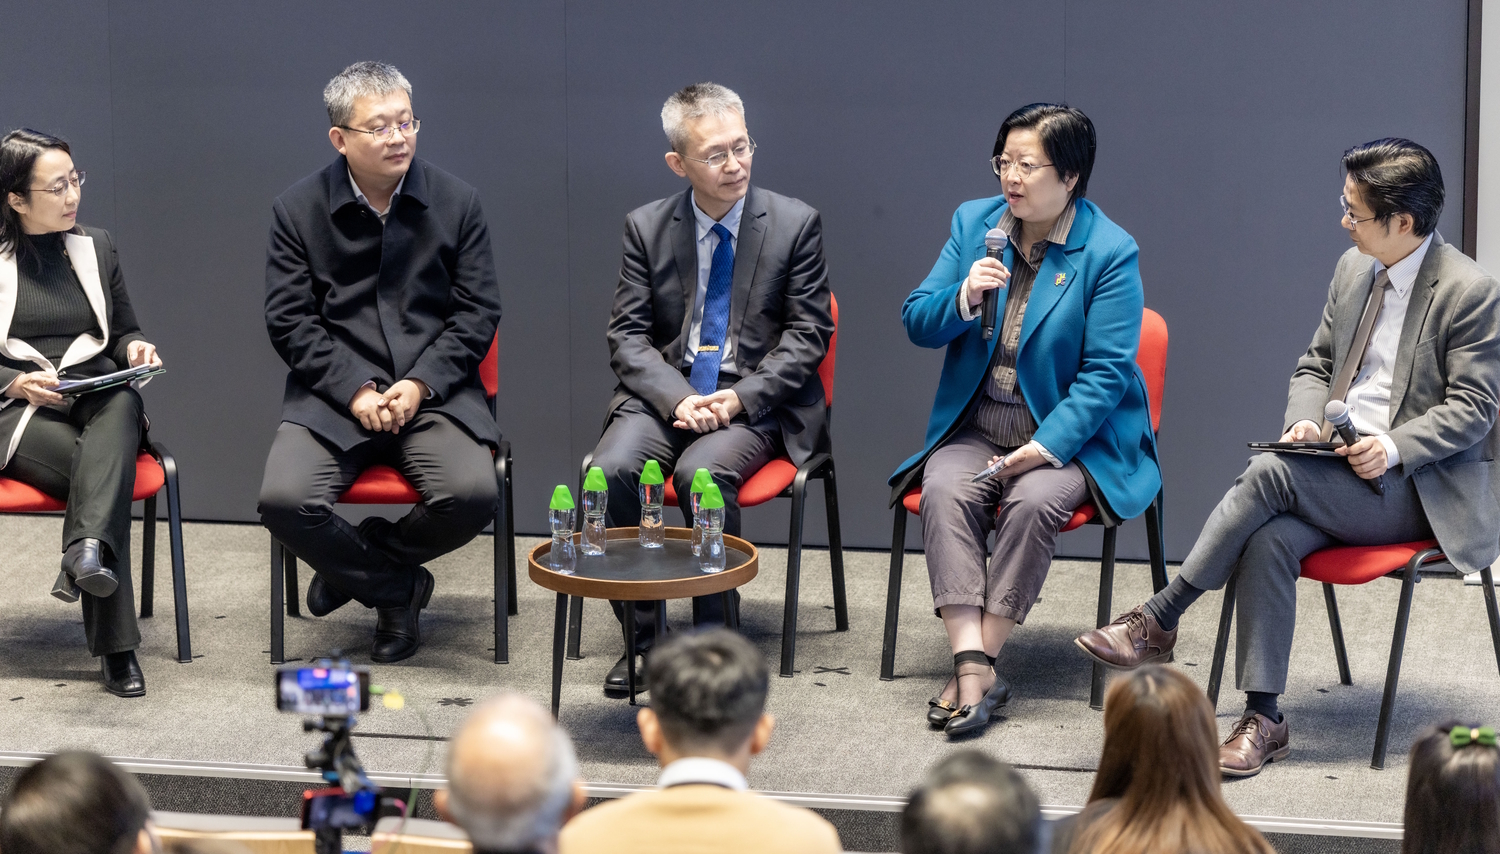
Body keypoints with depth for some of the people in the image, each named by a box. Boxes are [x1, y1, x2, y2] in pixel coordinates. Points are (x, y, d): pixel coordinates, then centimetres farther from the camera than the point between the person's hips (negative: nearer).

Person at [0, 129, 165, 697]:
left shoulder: (96, 248, 20)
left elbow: (124, 331, 25)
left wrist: (136, 348, 2)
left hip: (99, 400, 3)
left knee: (124, 406, -38)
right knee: (98, 466, -35)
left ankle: (87, 550, -61)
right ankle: (116, 649, -41)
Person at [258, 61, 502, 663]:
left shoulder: (457, 202, 6)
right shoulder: (297, 209, 4)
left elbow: (478, 312, 4)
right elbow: (289, 320, 0)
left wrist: (420, 383, -11)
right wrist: (357, 390, -13)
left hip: (433, 392, 0)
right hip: (334, 395, 0)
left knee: (472, 495, -27)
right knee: (285, 501, -26)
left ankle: (362, 560, 5)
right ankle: (394, 589, 2)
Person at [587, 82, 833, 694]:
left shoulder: (794, 223, 1)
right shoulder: (646, 227, 6)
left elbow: (808, 335, 0)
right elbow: (628, 336, 4)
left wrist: (742, 396, -14)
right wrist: (677, 399, -15)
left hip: (757, 405, -2)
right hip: (665, 395, 2)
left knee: (702, 471, -33)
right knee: (612, 469, -27)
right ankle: (641, 637, -12)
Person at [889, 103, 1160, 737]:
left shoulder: (1110, 252, -9)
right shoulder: (973, 222, 6)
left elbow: (1106, 372, -12)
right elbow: (916, 324, 5)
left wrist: (1047, 446, -22)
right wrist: (963, 300, -17)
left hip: (1071, 432, -3)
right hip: (977, 424, 4)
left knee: (1034, 500, -33)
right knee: (944, 492, -27)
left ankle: (979, 661, -26)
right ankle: (976, 672, -34)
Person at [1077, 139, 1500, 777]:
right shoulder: (1353, 269, 13)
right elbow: (1315, 365, 20)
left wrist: (1392, 448, -24)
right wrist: (1305, 419, -3)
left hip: (1419, 488, -6)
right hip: (1341, 472, 6)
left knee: (1270, 474, -29)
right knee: (1270, 541, -27)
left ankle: (1160, 618, -20)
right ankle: (1263, 719, -24)